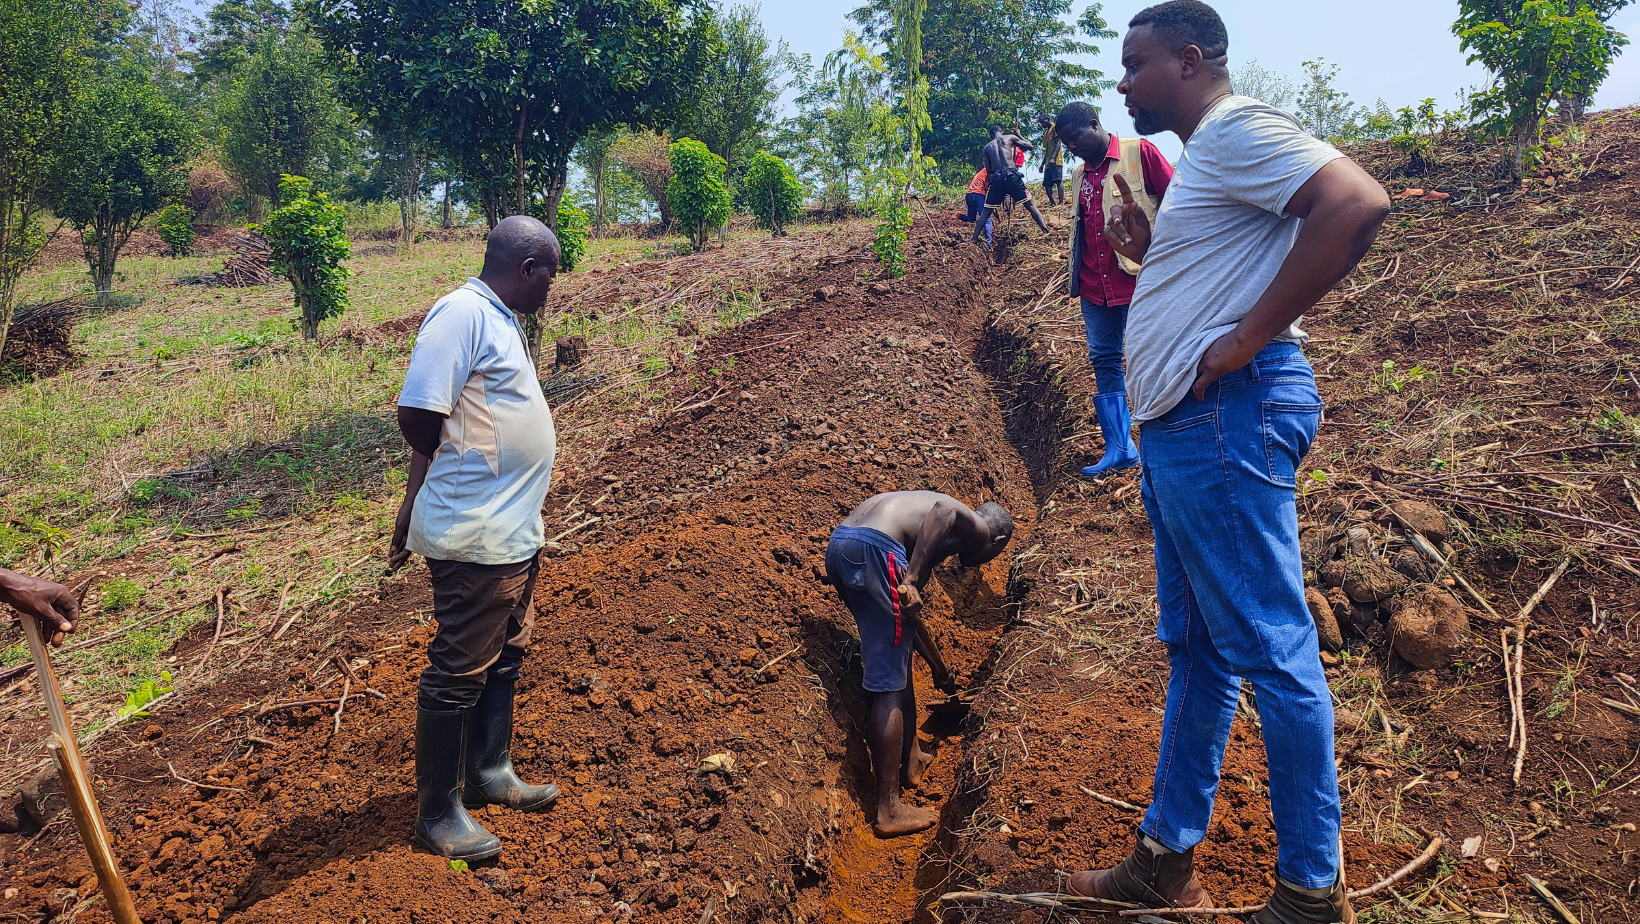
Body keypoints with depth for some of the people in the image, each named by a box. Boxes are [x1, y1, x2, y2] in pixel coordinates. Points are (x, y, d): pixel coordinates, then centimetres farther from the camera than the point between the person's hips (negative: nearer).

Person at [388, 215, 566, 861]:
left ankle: (490, 772, 38)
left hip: (516, 533, 10)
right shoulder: (462, 312, -17)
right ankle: (438, 813, 17)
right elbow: (417, 416, -23)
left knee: (503, 659, 21)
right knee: (459, 673, 2)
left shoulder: (499, 321, 14)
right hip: (475, 537, -10)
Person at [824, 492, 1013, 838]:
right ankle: (889, 811, 6)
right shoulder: (979, 529, 11)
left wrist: (939, 668, 46)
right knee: (890, 685, -1)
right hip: (874, 548, -9)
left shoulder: (943, 541, 34)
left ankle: (911, 762, 41)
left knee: (900, 659, 26)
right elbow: (943, 510, -15)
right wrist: (911, 580, -17)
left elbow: (909, 613, 36)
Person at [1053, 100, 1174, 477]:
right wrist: (1076, 276, 18)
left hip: (1138, 279, -7)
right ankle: (1119, 450, 14)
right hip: (1094, 287, 7)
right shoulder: (1079, 174, 16)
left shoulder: (1140, 152, -3)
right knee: (1104, 362, 7)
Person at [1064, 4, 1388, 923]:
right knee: (1197, 648, 13)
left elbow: (1358, 202, -25)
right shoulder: (1202, 159, 23)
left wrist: (1248, 339, -23)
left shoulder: (1238, 127, -8)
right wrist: (1147, 250, 14)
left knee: (1272, 649, -3)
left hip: (1227, 418, -11)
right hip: (1182, 426, 11)